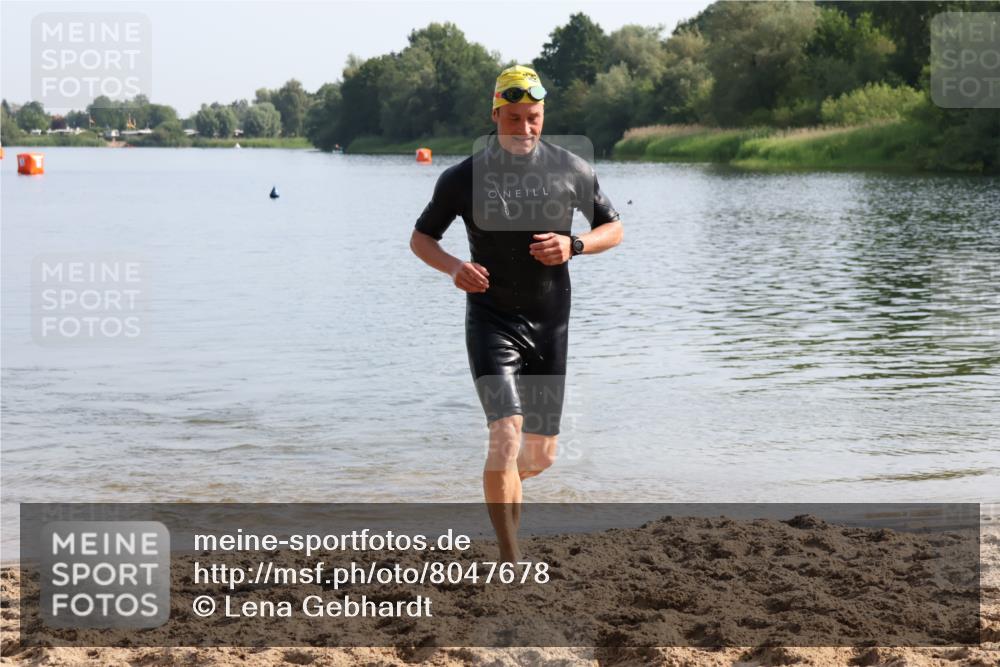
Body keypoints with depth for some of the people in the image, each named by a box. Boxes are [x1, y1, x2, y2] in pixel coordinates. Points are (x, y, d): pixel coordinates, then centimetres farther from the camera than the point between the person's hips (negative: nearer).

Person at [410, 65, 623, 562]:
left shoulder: (572, 171, 1)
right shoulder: (464, 177, -4)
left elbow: (613, 228, 10)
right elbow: (420, 237, 6)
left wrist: (573, 246, -12)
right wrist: (454, 267, -15)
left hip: (551, 325, 3)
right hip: (491, 322, -3)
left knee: (541, 453, 9)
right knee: (506, 434, -20)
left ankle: (502, 485, 44)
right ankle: (510, 559, -15)